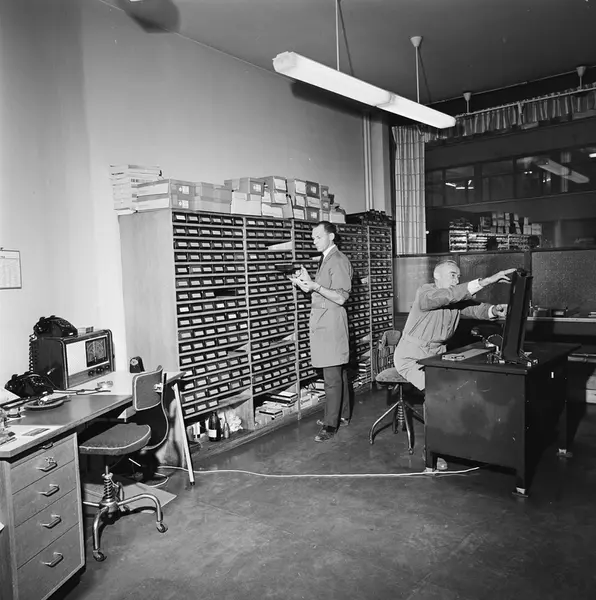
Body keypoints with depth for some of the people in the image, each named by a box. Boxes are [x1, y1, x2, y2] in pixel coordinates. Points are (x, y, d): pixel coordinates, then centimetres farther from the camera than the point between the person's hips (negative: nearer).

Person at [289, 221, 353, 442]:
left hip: (331, 324, -9)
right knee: (338, 373, 16)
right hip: (322, 323, 9)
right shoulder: (326, 259, 17)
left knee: (332, 376, -5)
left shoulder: (339, 261, -11)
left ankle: (330, 424, 1)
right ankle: (343, 414, 27)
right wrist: (306, 283, 6)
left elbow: (341, 297, -17)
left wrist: (315, 285, -24)